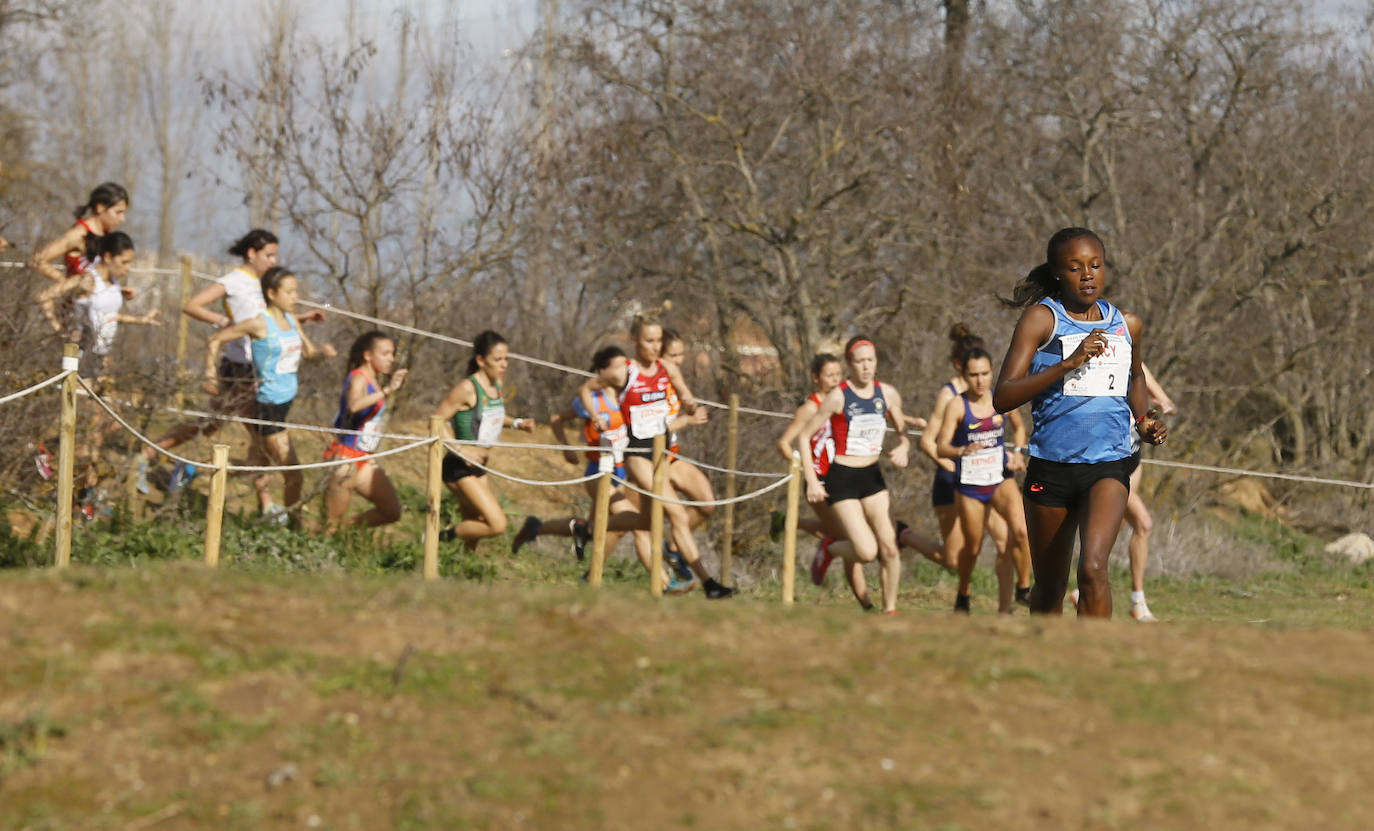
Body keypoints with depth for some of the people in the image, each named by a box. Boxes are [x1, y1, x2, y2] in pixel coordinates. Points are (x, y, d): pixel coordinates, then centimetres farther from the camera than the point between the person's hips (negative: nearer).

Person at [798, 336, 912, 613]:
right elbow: (804, 436, -7)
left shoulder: (888, 394, 3)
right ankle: (830, 551, 18)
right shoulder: (838, 397, -12)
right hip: (842, 479, -5)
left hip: (872, 477, 5)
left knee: (889, 547, -6)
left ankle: (890, 609, 8)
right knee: (866, 552, -14)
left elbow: (903, 431, 18)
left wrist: (903, 447, -6)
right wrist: (812, 481, -13)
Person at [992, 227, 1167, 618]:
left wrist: (1142, 421, 11)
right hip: (1051, 465, -1)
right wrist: (1069, 363, -23)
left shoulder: (1127, 325, 8)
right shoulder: (1041, 318, -4)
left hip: (1109, 464, 1)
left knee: (1093, 570, -23)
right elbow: (1002, 397, -14)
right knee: (1048, 590, 12)